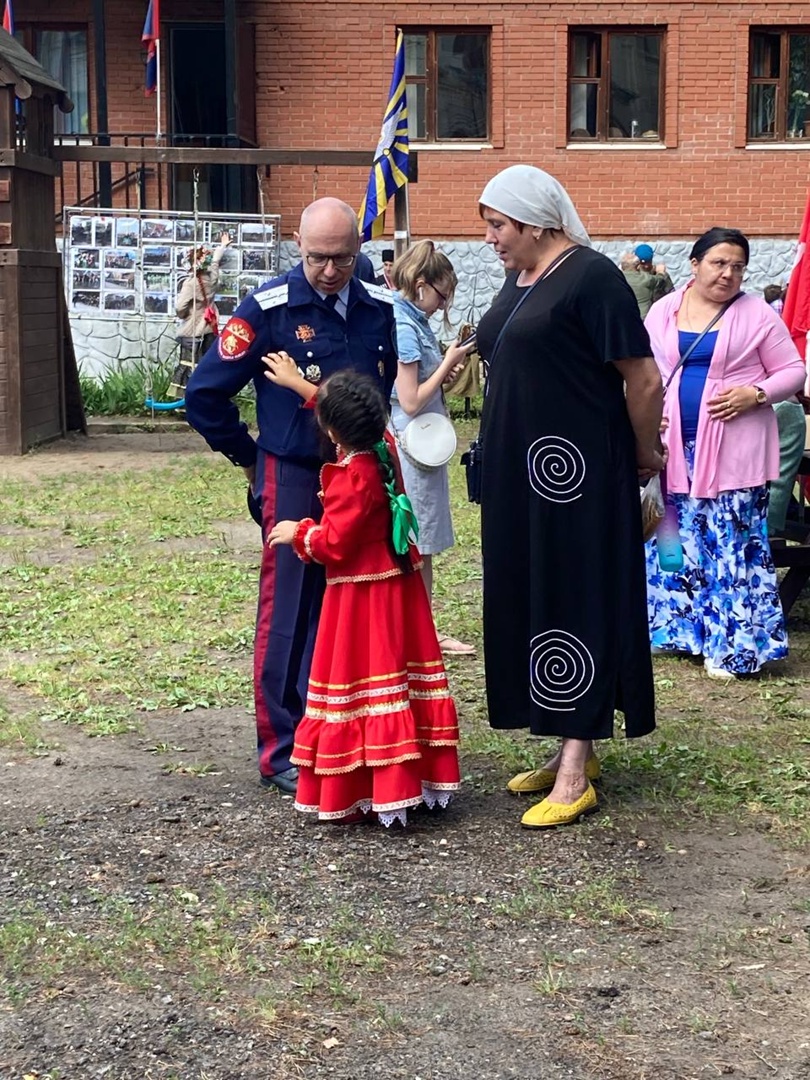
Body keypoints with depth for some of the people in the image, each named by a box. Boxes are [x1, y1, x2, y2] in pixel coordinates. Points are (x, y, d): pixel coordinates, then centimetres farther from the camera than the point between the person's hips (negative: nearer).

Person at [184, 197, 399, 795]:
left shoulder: (378, 308, 3)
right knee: (290, 613, 0)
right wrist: (249, 456, 0)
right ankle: (283, 751, 9)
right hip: (294, 479, -5)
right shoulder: (270, 308, -12)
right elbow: (204, 392, -8)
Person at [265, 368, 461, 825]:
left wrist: (298, 533, -3)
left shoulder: (352, 477, -22)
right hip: (399, 583, 8)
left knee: (360, 686, -2)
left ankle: (358, 791, 3)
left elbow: (333, 544, -21)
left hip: (361, 595, -8)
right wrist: (301, 385, 26)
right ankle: (419, 772, 23)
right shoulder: (385, 446, 0)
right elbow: (347, 412, 19)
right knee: (399, 677, 14)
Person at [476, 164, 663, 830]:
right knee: (533, 601, 11)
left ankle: (576, 773, 1)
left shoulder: (590, 276, -13)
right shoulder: (519, 280, 13)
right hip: (519, 475, 9)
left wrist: (644, 456, -3)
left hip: (576, 475, -9)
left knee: (578, 602, -4)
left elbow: (644, 379, -14)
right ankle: (571, 748, 23)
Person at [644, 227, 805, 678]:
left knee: (733, 543, -4)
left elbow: (792, 371, 1)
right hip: (674, 445, 4)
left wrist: (754, 394, -16)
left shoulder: (757, 315, -1)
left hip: (733, 450, -3)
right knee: (675, 536, 10)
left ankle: (733, 644, 4)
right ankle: (677, 625, 23)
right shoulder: (664, 311, 8)